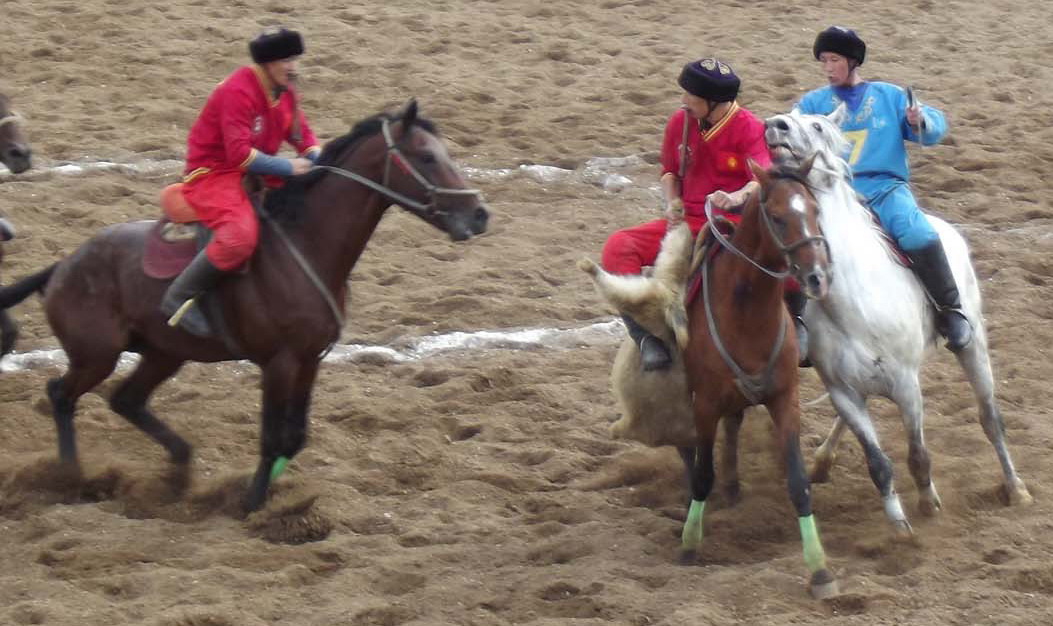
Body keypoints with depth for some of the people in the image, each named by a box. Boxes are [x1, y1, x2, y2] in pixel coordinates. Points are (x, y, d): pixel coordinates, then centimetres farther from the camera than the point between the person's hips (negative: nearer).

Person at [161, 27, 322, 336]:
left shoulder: (285, 91, 8)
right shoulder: (238, 91, -21)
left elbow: (303, 137, 17)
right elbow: (240, 153, -28)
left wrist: (318, 160, -4)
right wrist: (289, 167, -25)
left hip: (257, 175, 10)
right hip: (213, 174, -10)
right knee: (240, 236, -35)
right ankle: (178, 297, -21)